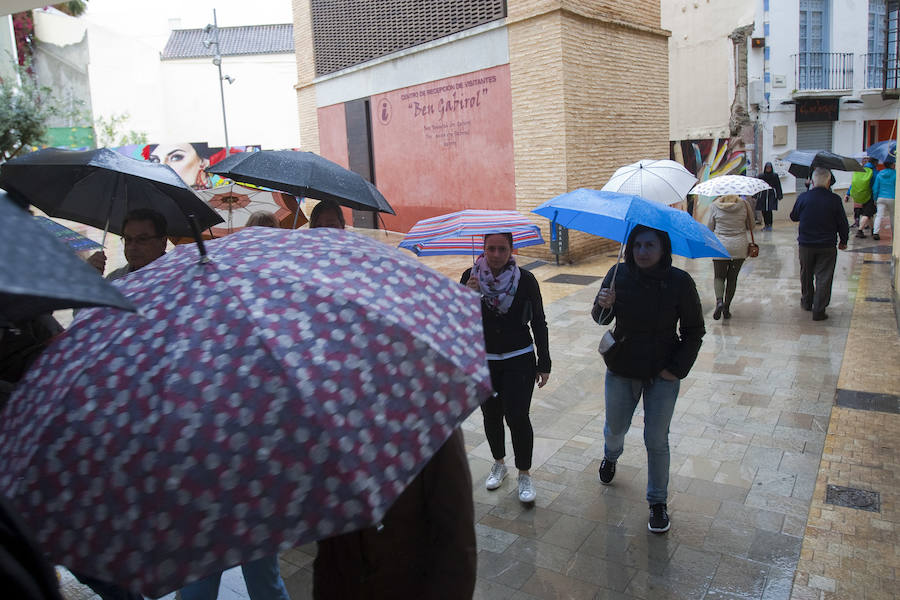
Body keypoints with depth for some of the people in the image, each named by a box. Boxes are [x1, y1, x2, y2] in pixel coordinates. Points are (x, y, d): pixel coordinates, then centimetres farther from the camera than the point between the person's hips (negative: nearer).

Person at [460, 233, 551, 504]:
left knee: (517, 416, -8)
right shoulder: (471, 276, -5)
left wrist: (544, 364, 1)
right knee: (491, 415, 12)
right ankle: (499, 463, 37)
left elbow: (539, 323, 0)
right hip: (483, 360, 2)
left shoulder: (525, 279, -7)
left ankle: (524, 474, 14)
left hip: (519, 360, -2)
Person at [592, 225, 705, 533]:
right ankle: (610, 457, 55)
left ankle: (658, 502, 25)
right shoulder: (618, 275, -10)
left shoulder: (680, 282, -14)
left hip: (663, 373, -2)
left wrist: (678, 367, -11)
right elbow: (601, 320, -1)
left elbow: (694, 331, -3)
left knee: (656, 440, 3)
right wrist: (603, 305, -24)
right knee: (615, 428, 19)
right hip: (622, 369, 2)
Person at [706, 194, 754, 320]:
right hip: (739, 248, 1)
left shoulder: (715, 206, -6)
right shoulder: (744, 205, -2)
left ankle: (719, 301, -15)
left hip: (720, 247, -1)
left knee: (719, 276, 10)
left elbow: (710, 228, 1)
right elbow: (750, 226, 8)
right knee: (732, 278, 12)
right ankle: (726, 308, 13)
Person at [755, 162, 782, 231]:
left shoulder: (775, 175, 5)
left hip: (771, 195, -2)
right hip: (763, 195, 2)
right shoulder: (761, 176, 7)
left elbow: (778, 186, 4)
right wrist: (755, 195, 0)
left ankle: (769, 225, -1)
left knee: (769, 210, -10)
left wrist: (779, 195, -2)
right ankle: (766, 225, 16)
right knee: (763, 211, 2)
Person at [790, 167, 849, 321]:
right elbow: (843, 223, -2)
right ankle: (818, 310, 1)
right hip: (827, 245, -2)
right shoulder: (835, 200, -10)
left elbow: (793, 217, 8)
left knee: (806, 275, 19)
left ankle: (807, 302, 34)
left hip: (805, 244, 2)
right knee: (823, 277, 3)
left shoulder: (803, 197, -7)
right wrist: (843, 241, 13)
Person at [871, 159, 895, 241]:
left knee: (879, 215, -3)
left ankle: (875, 233, -18)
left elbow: (875, 188, 4)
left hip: (881, 198, 2)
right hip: (891, 198, -2)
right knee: (893, 215, 15)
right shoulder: (895, 174, -6)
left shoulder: (879, 174, 3)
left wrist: (875, 199, 11)